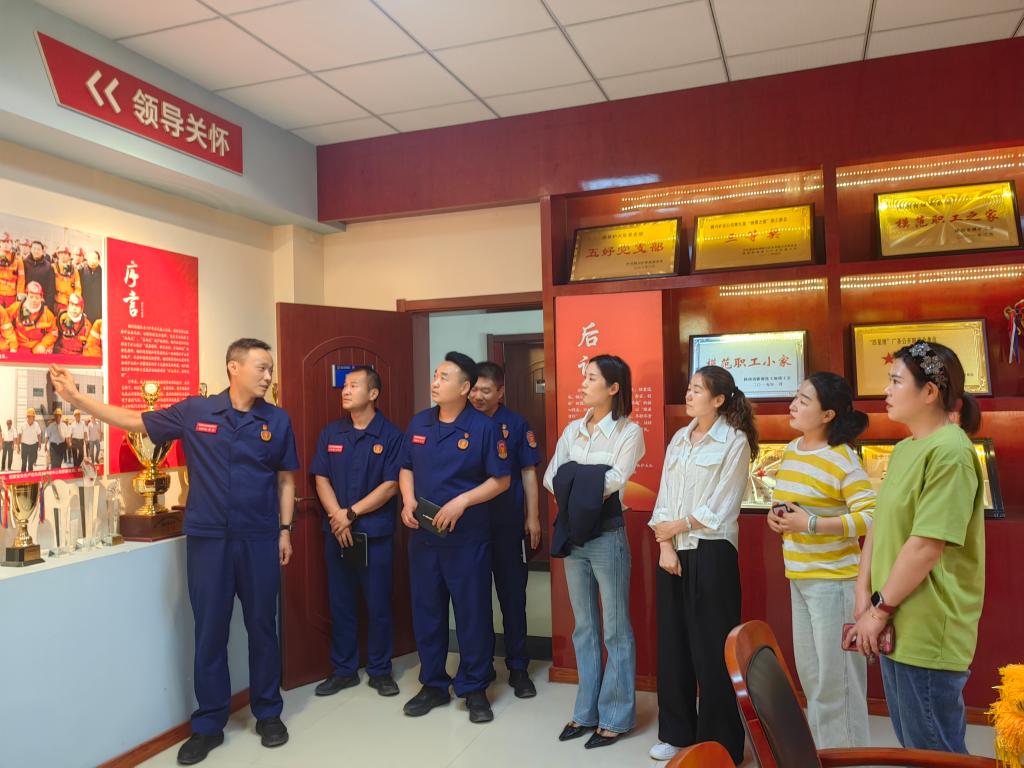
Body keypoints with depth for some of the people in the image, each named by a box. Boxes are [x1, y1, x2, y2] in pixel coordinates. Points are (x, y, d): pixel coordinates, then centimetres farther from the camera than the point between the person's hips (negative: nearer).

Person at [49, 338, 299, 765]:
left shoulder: (277, 420, 0)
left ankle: (268, 714, 27)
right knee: (209, 631, 8)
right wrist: (76, 398, 1)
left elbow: (286, 480, 6)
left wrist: (285, 529, 2)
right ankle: (208, 725, 24)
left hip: (259, 539, 0)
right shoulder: (194, 412, -1)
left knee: (262, 626, 10)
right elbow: (134, 422, 6)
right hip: (207, 538, 0)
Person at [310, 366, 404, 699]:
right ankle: (343, 670, 25)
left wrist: (351, 514, -13)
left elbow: (390, 485, -10)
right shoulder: (331, 433, 7)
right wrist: (337, 516, -11)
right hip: (336, 533, 3)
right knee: (341, 604, 11)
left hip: (376, 534, -3)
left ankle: (380, 671, 21)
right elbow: (321, 479, 4)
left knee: (378, 605, 5)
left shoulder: (390, 435, -5)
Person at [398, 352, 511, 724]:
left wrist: (462, 502, -19)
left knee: (473, 612, 5)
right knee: (426, 610, 13)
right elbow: (406, 468, 14)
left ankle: (475, 688, 21)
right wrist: (408, 500, -5)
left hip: (467, 537, -4)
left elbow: (501, 480, -8)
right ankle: (433, 684, 28)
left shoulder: (483, 427, -9)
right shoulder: (418, 424, 6)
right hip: (423, 535, 5)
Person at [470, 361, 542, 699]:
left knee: (512, 595, 6)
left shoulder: (516, 425, 0)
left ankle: (518, 667, 19)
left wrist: (533, 517, -1)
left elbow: (528, 473, 2)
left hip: (507, 523, -1)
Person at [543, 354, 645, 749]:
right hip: (573, 535, 6)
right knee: (584, 628, 15)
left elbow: (613, 482, -17)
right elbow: (551, 477, 4)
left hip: (607, 536, -6)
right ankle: (587, 711, 27)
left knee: (615, 630, 4)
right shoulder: (572, 429, 9)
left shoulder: (629, 431, -7)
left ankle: (615, 717, 17)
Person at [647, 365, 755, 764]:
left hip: (711, 551, -6)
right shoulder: (679, 439, 11)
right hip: (672, 550, 6)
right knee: (672, 640, 11)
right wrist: (665, 546, -4)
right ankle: (676, 731, 26)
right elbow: (664, 498, 6)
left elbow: (720, 508, -10)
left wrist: (677, 526, -6)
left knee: (711, 645, 2)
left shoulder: (734, 442, -6)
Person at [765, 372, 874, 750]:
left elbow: (871, 517, -21)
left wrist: (811, 525, -25)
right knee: (809, 671, 18)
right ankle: (822, 750, 34)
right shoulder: (790, 450, 8)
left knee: (836, 676, 1)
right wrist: (775, 515, -1)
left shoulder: (843, 460, -16)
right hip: (799, 577, 8)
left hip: (833, 580, -8)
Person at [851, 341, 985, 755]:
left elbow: (927, 546, -22)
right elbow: (880, 524, 10)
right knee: (912, 746, 21)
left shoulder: (950, 452, -17)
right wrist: (864, 595, 0)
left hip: (927, 634, -9)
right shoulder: (904, 449, 11)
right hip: (898, 628, 9)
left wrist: (880, 609, -14)